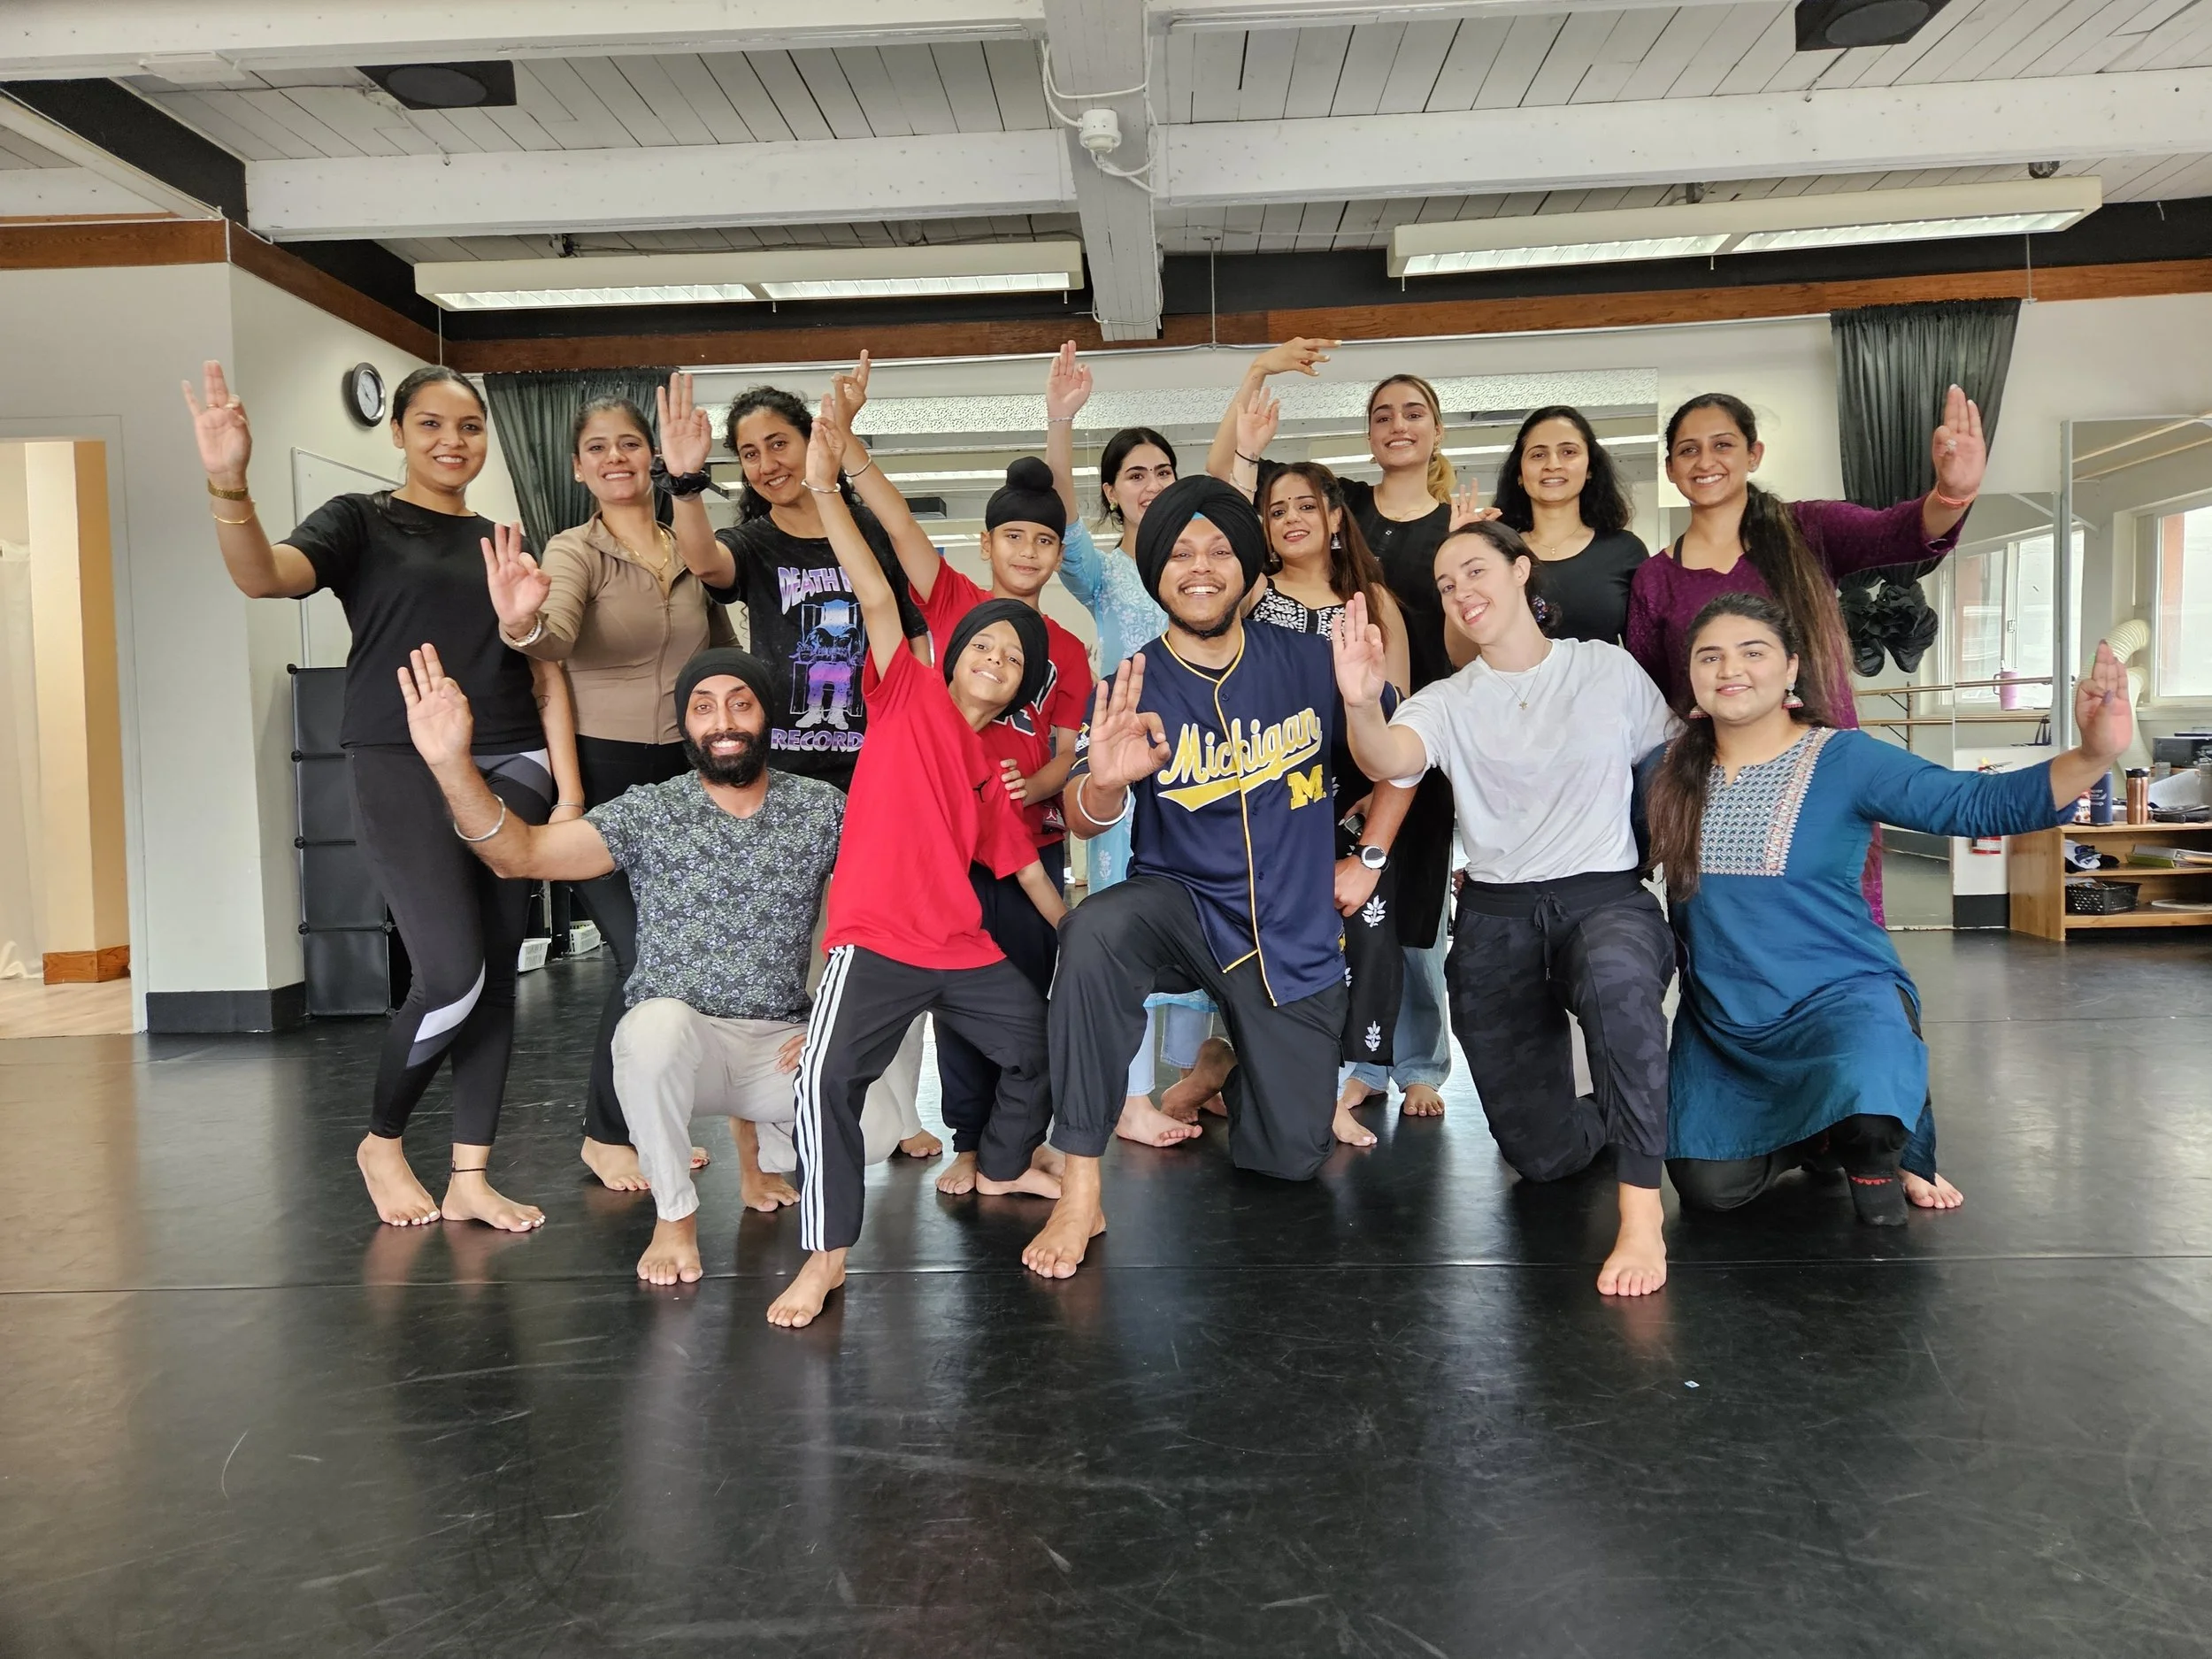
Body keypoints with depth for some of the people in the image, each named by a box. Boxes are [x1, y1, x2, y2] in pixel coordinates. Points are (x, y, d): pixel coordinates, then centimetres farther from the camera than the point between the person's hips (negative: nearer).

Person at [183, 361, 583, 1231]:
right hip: (402, 768, -4)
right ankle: (381, 1142, 13)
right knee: (452, 978, -14)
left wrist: (569, 791, 5)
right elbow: (264, 575, -15)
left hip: (509, 769, 4)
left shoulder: (508, 541, 16)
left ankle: (469, 1176, 13)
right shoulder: (362, 522, 5)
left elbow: (546, 673, 14)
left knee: (498, 973, 3)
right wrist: (230, 487, -35)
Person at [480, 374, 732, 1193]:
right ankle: (605, 1134, 9)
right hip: (605, 776, -5)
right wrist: (522, 625, -48)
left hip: (686, 772, 5)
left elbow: (726, 654, 19)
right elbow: (555, 637, -26)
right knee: (643, 954, -10)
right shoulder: (574, 552, -4)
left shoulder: (693, 548, 9)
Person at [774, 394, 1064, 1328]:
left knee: (1042, 1044, 14)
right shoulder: (909, 697, 1)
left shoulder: (989, 769, 15)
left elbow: (1024, 868, 22)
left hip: (962, 950, 6)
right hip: (877, 942, -6)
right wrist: (826, 489, -21)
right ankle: (826, 1253, -11)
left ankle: (1004, 1164, 40)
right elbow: (877, 599, -11)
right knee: (827, 1080, -24)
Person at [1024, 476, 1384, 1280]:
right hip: (1180, 904, -1)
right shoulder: (1135, 689, -8)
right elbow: (1085, 820, -23)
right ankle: (1080, 1195, -26)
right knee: (1095, 931, -38)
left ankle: (1228, 1069, 42)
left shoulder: (1309, 662, -4)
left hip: (1296, 933, 2)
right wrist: (1104, 781, -46)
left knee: (1290, 1156, 5)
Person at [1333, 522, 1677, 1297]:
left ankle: (1641, 1210, -31)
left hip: (1606, 897, -2)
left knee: (1616, 974, -41)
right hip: (1496, 919, 2)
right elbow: (1386, 760, -20)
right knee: (1541, 1154, 1)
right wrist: (1362, 705, -42)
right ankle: (1618, 1115, 37)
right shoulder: (1448, 702, 4)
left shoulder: (1611, 670, 5)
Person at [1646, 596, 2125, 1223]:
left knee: (1866, 1094, -37)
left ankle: (1873, 1156, 5)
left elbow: (1983, 802, -22)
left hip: (1840, 996, -3)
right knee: (1709, 1187, -3)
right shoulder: (1668, 776, -2)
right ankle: (1819, 1137, 32)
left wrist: (2093, 755, -36)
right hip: (1719, 1021, 4)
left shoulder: (1845, 760, -11)